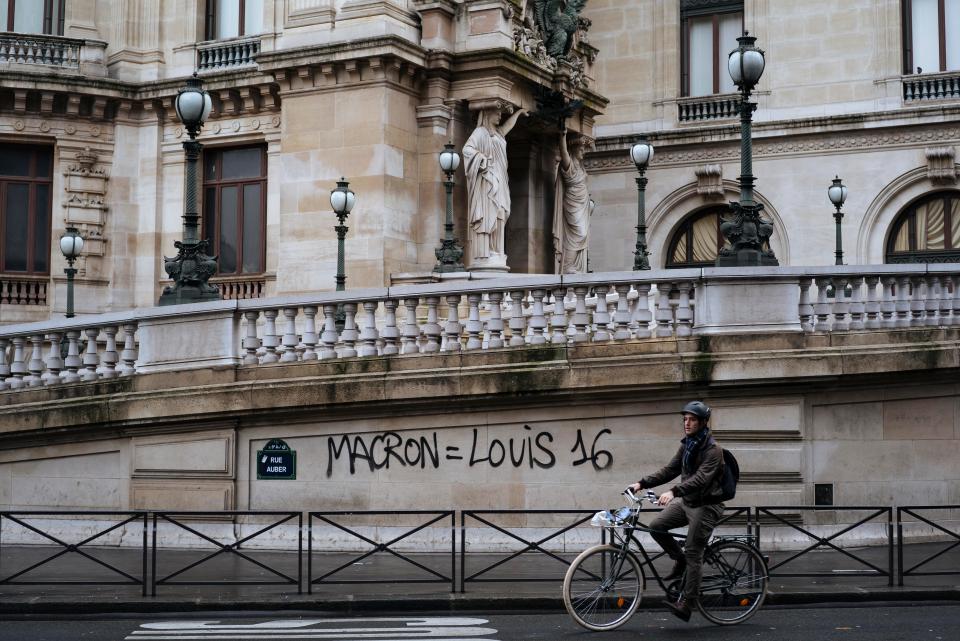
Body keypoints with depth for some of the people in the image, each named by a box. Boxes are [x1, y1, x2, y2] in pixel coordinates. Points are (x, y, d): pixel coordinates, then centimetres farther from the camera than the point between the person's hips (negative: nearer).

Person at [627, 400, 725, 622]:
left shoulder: (712, 450, -18)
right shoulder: (686, 446, 8)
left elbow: (700, 478, -31)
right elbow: (669, 471, 8)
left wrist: (673, 491, -44)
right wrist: (642, 483, -5)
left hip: (705, 506, -8)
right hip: (686, 501, 8)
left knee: (693, 554, -8)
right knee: (656, 526, -8)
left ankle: (687, 605, -5)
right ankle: (680, 560, 14)